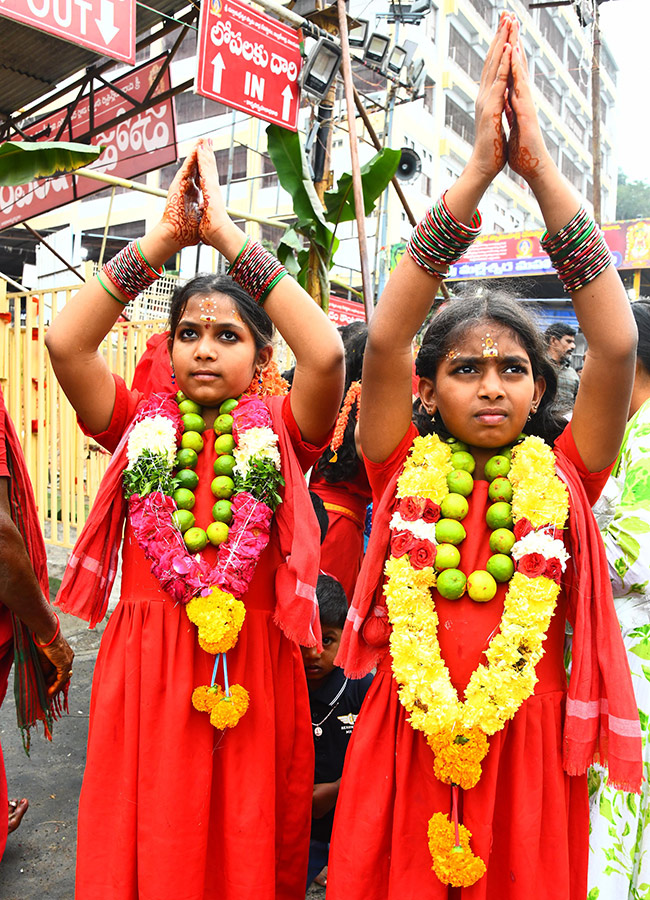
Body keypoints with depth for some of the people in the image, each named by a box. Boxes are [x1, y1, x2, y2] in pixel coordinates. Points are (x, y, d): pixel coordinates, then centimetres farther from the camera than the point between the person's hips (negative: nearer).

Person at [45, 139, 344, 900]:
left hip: (253, 675, -1)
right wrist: (164, 237, -11)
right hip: (144, 673, 1)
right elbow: (64, 340, -10)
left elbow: (325, 353, -19)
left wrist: (228, 235, -14)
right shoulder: (141, 427, 3)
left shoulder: (278, 434, -1)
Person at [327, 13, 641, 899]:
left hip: (529, 745, 1)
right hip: (406, 744, 0)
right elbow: (384, 338, -16)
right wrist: (478, 168, -18)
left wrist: (540, 164, -15)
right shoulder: (406, 468, -4)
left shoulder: (561, 476, -2)